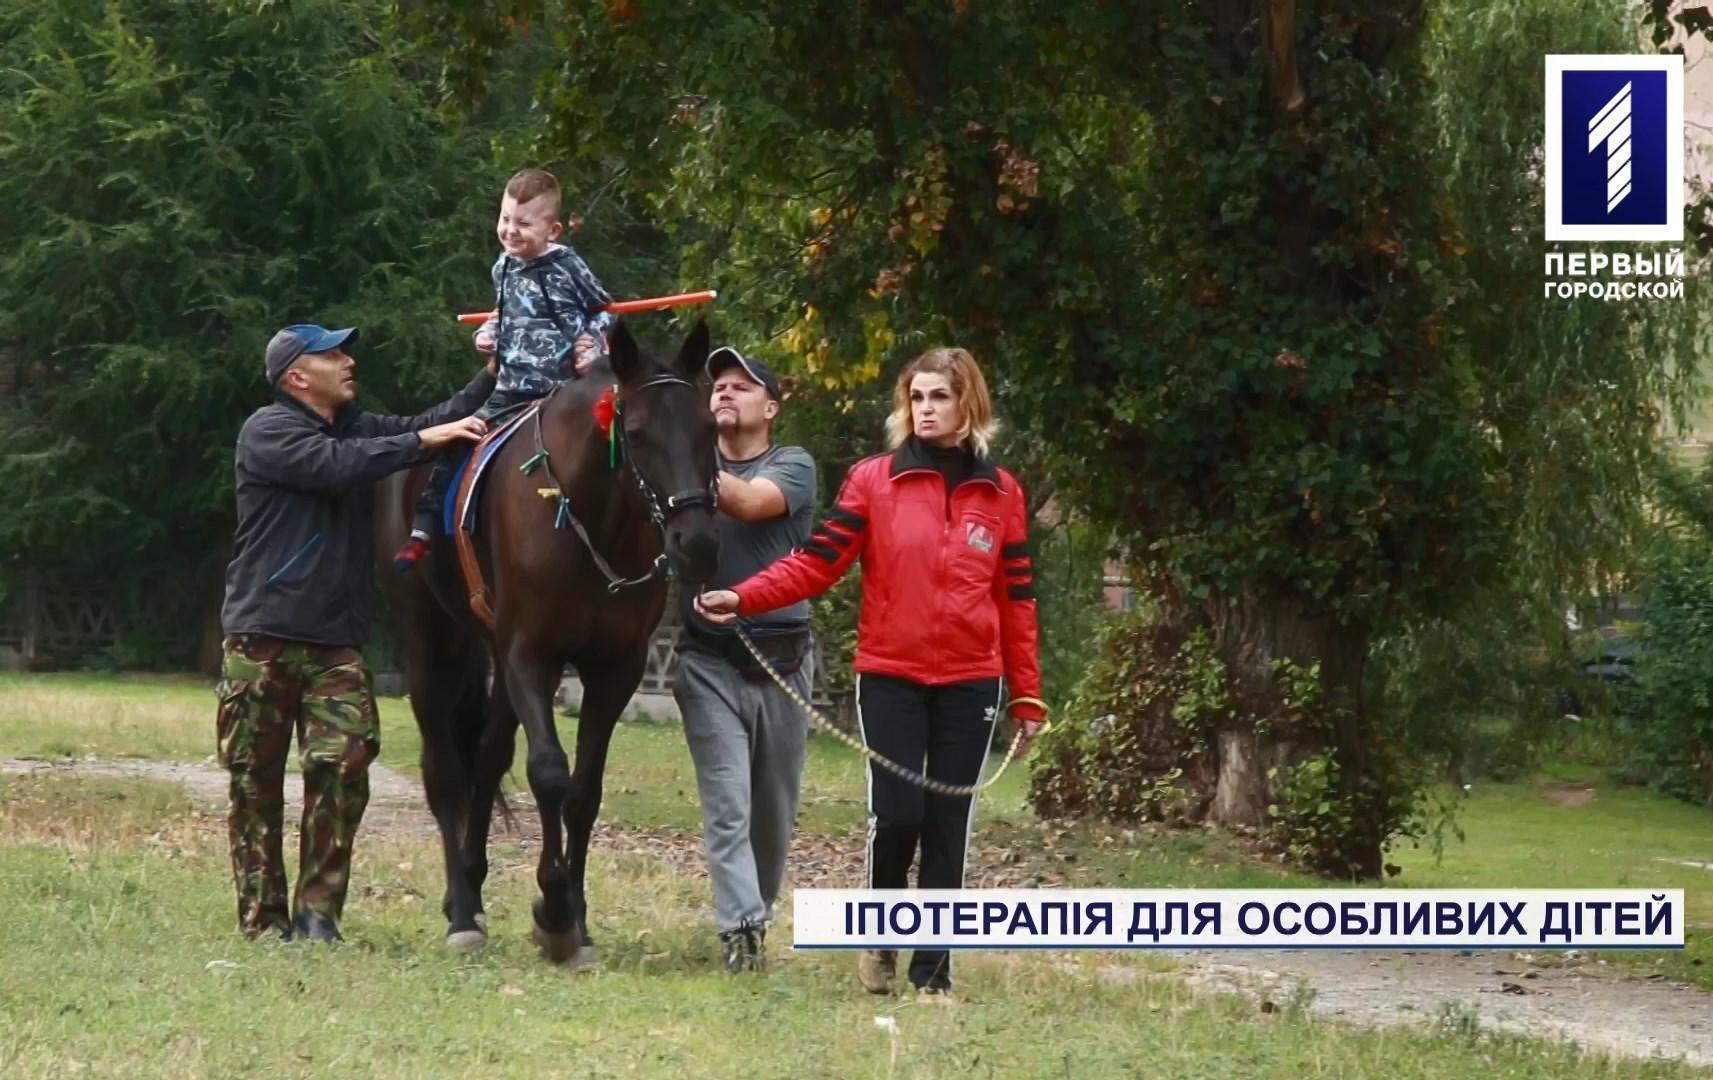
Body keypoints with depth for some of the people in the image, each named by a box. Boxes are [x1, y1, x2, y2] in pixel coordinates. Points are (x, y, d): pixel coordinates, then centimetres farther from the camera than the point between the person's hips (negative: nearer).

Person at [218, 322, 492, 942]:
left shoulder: (359, 429, 18)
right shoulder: (268, 432, -5)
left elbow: (434, 426, 10)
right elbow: (336, 466, -20)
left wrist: (492, 376, -2)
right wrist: (425, 440, -18)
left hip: (335, 644, 5)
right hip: (262, 640, -5)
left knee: (344, 766, -13)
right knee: (255, 781, 1)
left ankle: (318, 913, -9)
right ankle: (263, 920, 8)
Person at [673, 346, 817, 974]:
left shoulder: (792, 466, 2)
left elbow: (750, 501, -19)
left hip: (782, 657, 1)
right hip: (710, 658, 0)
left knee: (774, 809, 11)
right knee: (727, 805, -11)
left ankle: (758, 915, 27)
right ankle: (741, 928, -16)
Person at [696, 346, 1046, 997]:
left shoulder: (1000, 493, 7)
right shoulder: (872, 481, 2)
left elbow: (1016, 599, 8)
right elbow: (817, 562, -5)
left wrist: (1028, 696, 6)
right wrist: (743, 599, -19)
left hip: (969, 684, 2)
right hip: (890, 677, -1)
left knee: (948, 828, 2)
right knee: (896, 815, -10)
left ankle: (933, 969, 9)